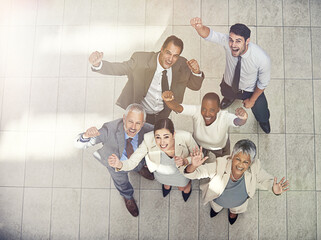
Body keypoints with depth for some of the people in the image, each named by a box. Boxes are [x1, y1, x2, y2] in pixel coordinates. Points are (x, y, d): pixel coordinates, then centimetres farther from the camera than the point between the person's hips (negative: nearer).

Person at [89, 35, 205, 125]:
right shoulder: (140, 60, -22)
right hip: (141, 115, -3)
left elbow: (195, 86, -3)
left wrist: (196, 72, -24)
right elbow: (117, 68, -19)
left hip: (163, 115, 3)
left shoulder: (182, 65, -13)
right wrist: (97, 64, -39)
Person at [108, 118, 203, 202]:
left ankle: (187, 185, 69)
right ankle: (166, 183, 74)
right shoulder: (148, 139, -43)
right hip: (160, 169, 1)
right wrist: (119, 165, -58)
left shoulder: (185, 137, -43)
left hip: (181, 168, 0)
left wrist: (185, 161, -44)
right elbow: (132, 162, -36)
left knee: (183, 187, 33)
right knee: (164, 181, 37)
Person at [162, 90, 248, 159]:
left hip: (219, 151, -1)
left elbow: (238, 122, -60)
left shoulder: (224, 117, -40)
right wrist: (169, 100, -76)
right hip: (197, 145, 1)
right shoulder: (196, 111, -37)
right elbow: (177, 107, -52)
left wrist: (242, 119, -85)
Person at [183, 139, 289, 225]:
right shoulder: (219, 166, -45)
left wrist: (274, 189, -42)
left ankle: (233, 211, 75)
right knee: (216, 208, 37)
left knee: (236, 209, 39)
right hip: (218, 201, -1)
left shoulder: (254, 168, -39)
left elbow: (265, 180, -19)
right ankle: (216, 208, 73)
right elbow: (191, 174, -43)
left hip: (239, 203, 2)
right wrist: (194, 166, -68)